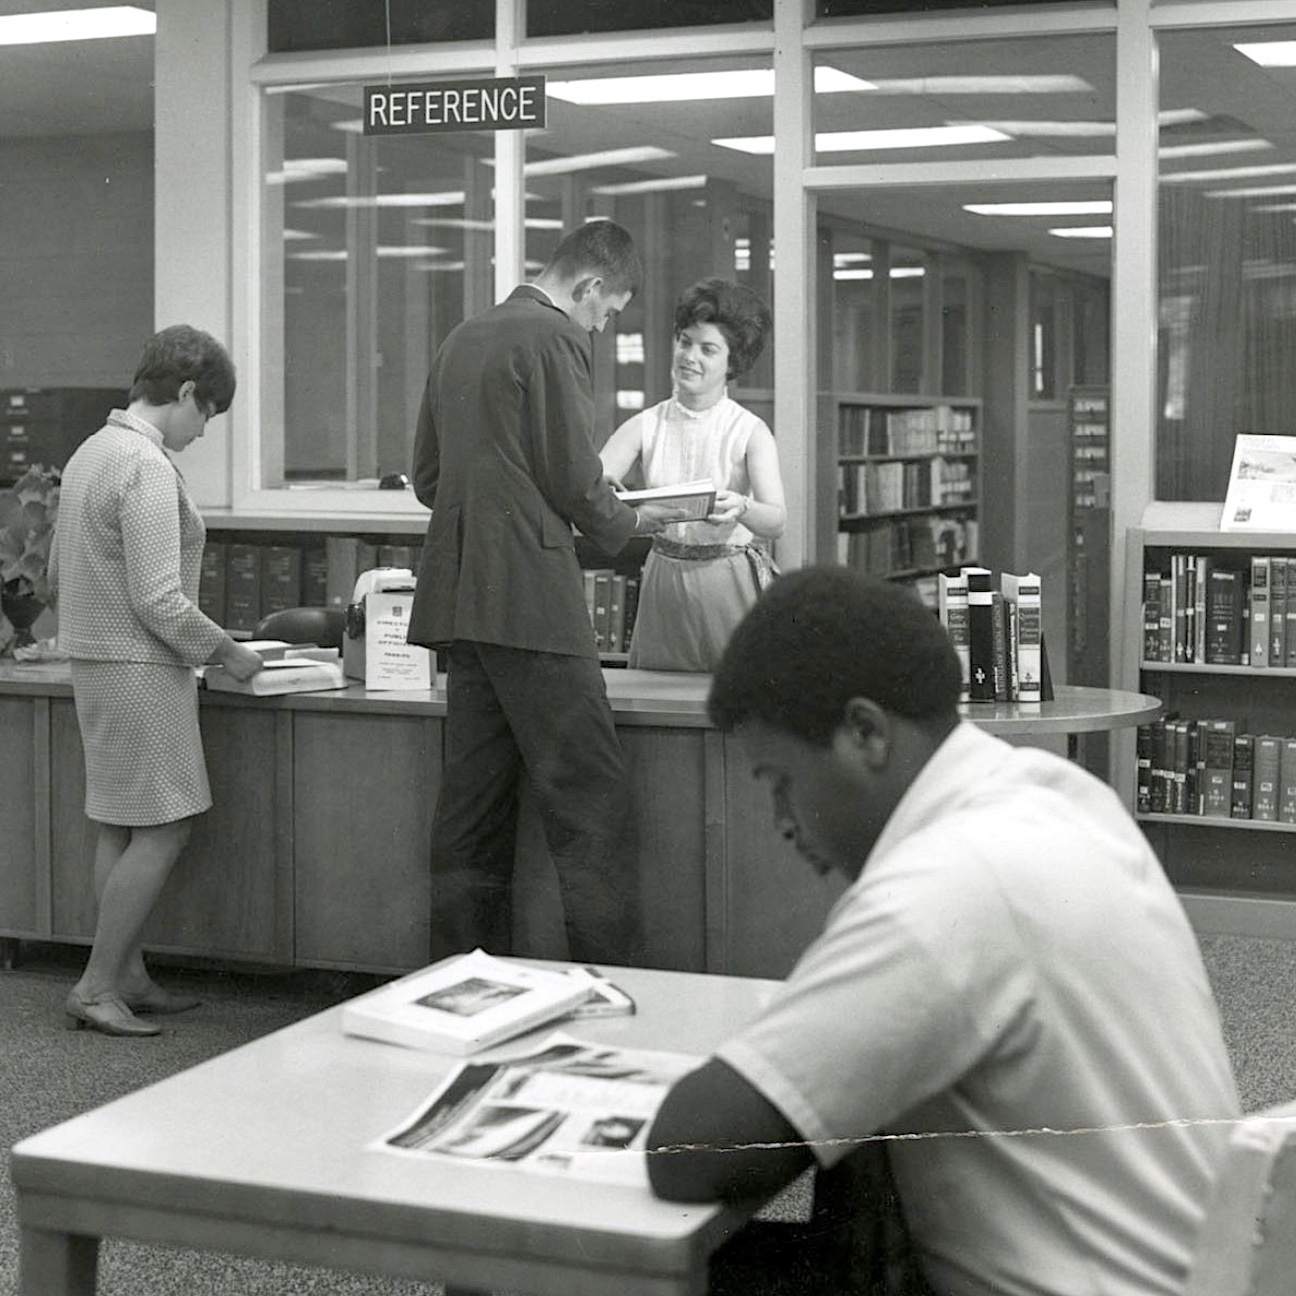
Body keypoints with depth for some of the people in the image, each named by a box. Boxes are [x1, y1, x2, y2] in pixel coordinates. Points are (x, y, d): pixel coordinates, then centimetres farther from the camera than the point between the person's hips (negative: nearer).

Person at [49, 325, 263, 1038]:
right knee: (162, 830, -4)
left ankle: (128, 976, 19)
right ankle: (96, 985, -1)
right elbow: (160, 602, -21)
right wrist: (226, 651, -9)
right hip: (140, 667, -10)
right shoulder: (147, 469, -19)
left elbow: (58, 574, 18)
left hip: (92, 658, 10)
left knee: (120, 829, 13)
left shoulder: (88, 452, 11)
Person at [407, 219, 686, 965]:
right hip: (532, 598, -9)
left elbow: (428, 477, 22)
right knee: (590, 798, -6)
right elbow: (575, 481, -11)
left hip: (460, 591, 9)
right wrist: (631, 522, 7)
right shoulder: (553, 338, -7)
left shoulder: (464, 339, 18)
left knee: (475, 804, 11)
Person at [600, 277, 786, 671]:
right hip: (664, 583, 2)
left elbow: (776, 521, -18)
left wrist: (741, 508, -40)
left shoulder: (750, 432, -5)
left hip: (732, 583, -2)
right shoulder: (646, 426, 2)